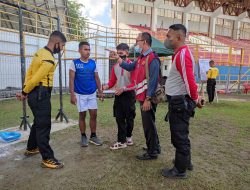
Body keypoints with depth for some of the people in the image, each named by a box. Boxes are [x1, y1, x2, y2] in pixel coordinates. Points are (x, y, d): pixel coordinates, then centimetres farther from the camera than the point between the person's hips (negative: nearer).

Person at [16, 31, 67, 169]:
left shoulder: (40, 53, 11)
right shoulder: (49, 60, -20)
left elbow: (29, 72, 12)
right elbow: (35, 79, -19)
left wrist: (25, 91, 9)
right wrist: (24, 93, -4)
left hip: (35, 94, 10)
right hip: (40, 95, -10)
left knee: (38, 123, 22)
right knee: (44, 126, -4)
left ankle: (31, 148, 39)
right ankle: (47, 159, 6)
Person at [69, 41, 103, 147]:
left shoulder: (93, 63, 3)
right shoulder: (75, 63, -6)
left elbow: (96, 78, 10)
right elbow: (71, 80, -8)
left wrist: (100, 91, 7)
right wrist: (72, 95, -13)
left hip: (92, 93, 3)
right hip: (80, 94, -3)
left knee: (94, 114, 5)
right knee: (82, 115, 6)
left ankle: (93, 136, 20)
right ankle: (83, 137, 21)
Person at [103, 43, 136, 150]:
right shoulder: (115, 67, 8)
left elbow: (134, 83, -15)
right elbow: (112, 81, 10)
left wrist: (124, 88, -27)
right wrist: (107, 86, -11)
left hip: (129, 94, -5)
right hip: (118, 95, 5)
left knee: (129, 118, 10)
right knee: (119, 119, 6)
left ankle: (128, 137, 31)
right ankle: (122, 141, 14)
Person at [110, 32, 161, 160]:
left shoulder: (152, 58, -15)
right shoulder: (141, 58, 14)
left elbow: (153, 81, -21)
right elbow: (130, 67, 26)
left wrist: (148, 99, -23)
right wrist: (118, 58, 22)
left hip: (148, 98, -10)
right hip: (142, 97, 10)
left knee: (148, 125, 1)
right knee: (148, 123, 18)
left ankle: (152, 152, 16)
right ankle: (154, 147, 34)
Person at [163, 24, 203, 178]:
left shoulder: (183, 54, -18)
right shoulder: (180, 53, 15)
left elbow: (189, 80, -21)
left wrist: (195, 99, -8)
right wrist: (195, 97, 16)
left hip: (180, 102, -10)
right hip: (177, 102, 10)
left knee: (180, 136, 3)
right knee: (180, 134, 21)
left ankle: (180, 170, 19)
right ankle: (185, 161, 39)